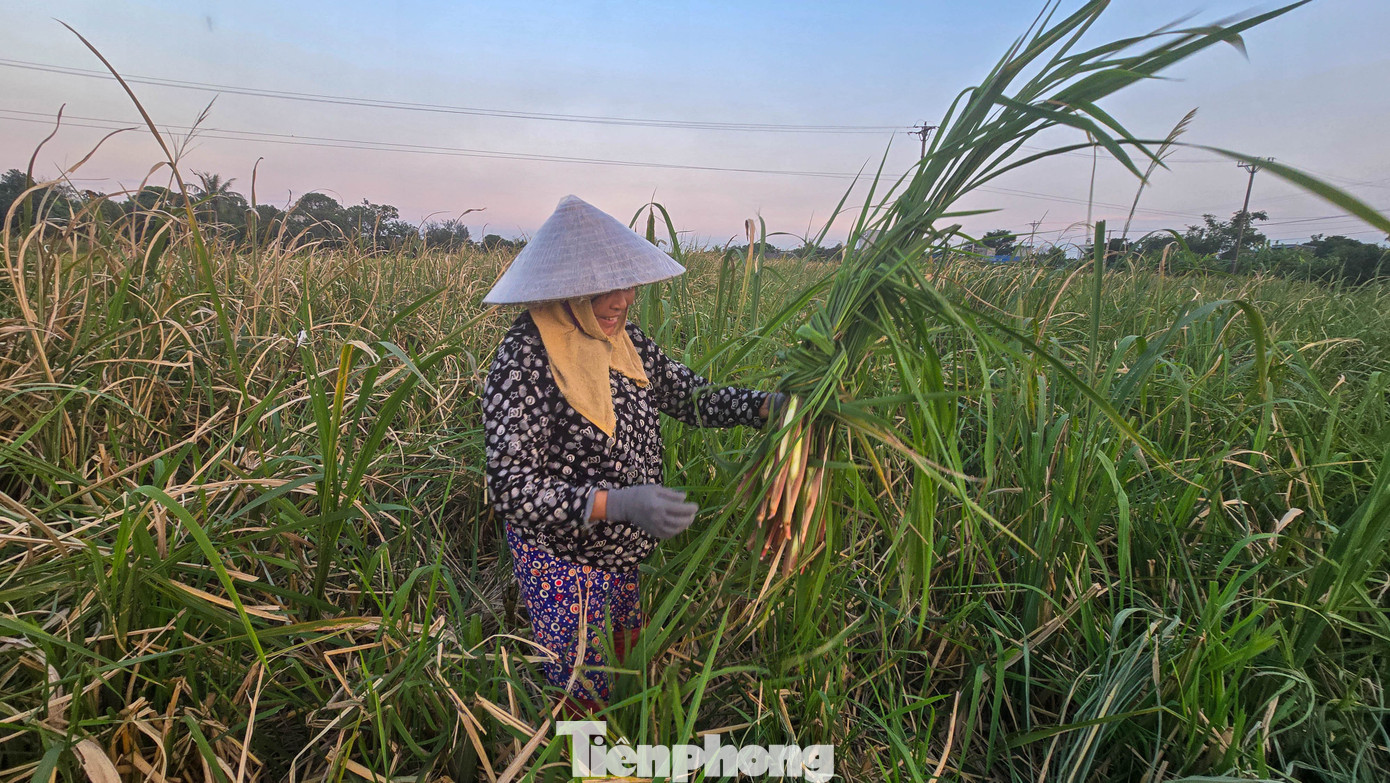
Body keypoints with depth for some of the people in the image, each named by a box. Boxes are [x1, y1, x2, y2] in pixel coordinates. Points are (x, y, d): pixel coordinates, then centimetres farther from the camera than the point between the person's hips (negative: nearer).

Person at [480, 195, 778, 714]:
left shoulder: (622, 338, -4)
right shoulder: (525, 359, -26)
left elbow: (687, 394, 3)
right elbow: (512, 492, -29)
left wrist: (766, 405, -13)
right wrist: (617, 503, -41)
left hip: (622, 554, 7)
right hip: (561, 560, -7)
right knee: (582, 699, 9)